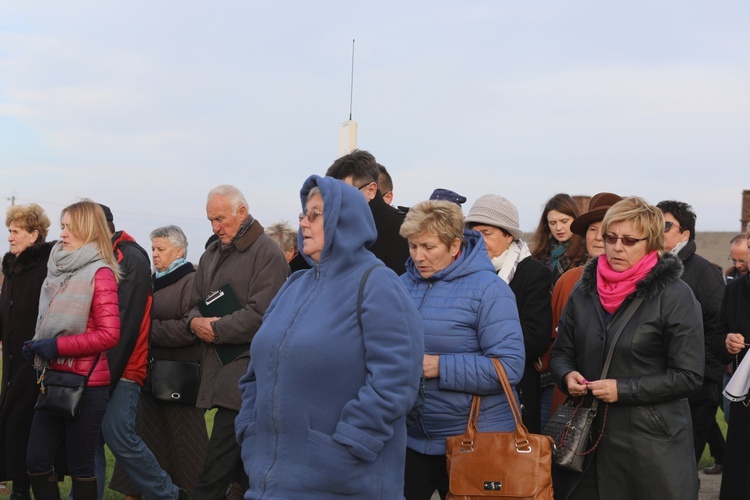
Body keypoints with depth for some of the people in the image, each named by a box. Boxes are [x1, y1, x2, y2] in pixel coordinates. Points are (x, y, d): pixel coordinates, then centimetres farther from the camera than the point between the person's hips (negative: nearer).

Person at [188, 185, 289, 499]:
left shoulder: (266, 252, -8)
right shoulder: (211, 254, 18)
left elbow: (261, 314, -16)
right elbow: (195, 303, 21)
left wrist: (215, 329, -11)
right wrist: (195, 322, -2)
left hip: (245, 370, -8)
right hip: (218, 367, 8)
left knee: (216, 470, -10)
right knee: (244, 467, 13)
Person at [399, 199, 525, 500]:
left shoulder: (487, 289, -12)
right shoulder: (403, 284, 6)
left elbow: (510, 367, -19)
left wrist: (439, 367, -22)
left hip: (473, 441, -5)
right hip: (409, 436, 5)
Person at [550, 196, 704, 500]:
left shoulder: (674, 296, -7)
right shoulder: (584, 290, 8)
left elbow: (688, 376, -10)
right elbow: (561, 352, 15)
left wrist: (623, 389, -17)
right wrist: (567, 375, -8)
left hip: (652, 441, -4)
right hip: (588, 436, 4)